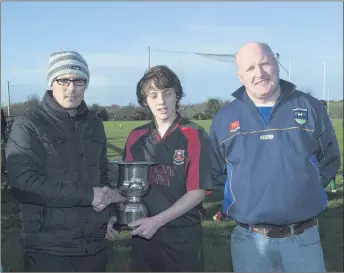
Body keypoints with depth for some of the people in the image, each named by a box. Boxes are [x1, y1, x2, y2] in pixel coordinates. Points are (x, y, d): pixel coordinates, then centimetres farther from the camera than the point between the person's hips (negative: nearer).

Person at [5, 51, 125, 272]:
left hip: (95, 244, 5)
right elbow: (24, 183, -18)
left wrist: (105, 198, -2)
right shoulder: (28, 125, -8)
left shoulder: (94, 124, 9)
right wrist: (89, 195, -16)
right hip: (49, 249, -5)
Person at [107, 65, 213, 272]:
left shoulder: (195, 136, -9)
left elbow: (198, 191, -12)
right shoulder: (136, 137, 4)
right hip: (143, 233, 4)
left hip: (183, 235, -4)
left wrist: (157, 220, -16)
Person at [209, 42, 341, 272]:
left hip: (304, 238, 0)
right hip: (248, 240, 1)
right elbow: (215, 172, 11)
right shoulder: (225, 118, 3)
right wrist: (242, 192, 2)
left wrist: (304, 188, 1)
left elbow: (330, 159, 10)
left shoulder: (309, 107, 2)